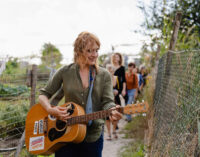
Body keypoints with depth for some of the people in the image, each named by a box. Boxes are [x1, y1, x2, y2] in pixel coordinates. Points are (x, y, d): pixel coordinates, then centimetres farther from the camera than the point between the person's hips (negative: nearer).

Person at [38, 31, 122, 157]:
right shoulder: (65, 72, -1)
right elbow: (43, 95, 3)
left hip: (93, 136, 1)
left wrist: (112, 111, -31)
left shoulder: (104, 75, 0)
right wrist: (51, 110, -17)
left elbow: (107, 101, -8)